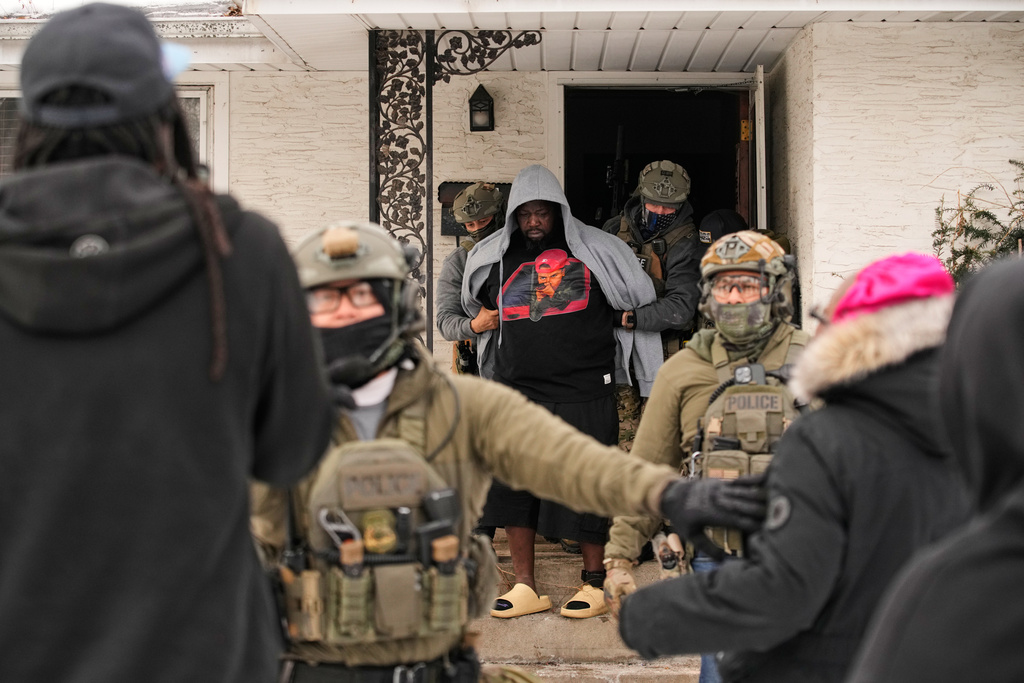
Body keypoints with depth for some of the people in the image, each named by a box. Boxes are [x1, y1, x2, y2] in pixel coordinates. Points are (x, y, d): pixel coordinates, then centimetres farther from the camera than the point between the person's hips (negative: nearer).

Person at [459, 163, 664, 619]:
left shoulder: (597, 249, 4)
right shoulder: (496, 260, 11)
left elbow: (644, 304, 11)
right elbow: (476, 309, 33)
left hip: (584, 393, -3)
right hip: (517, 393, 3)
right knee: (511, 487, 2)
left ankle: (593, 584, 15)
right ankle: (525, 588, 12)